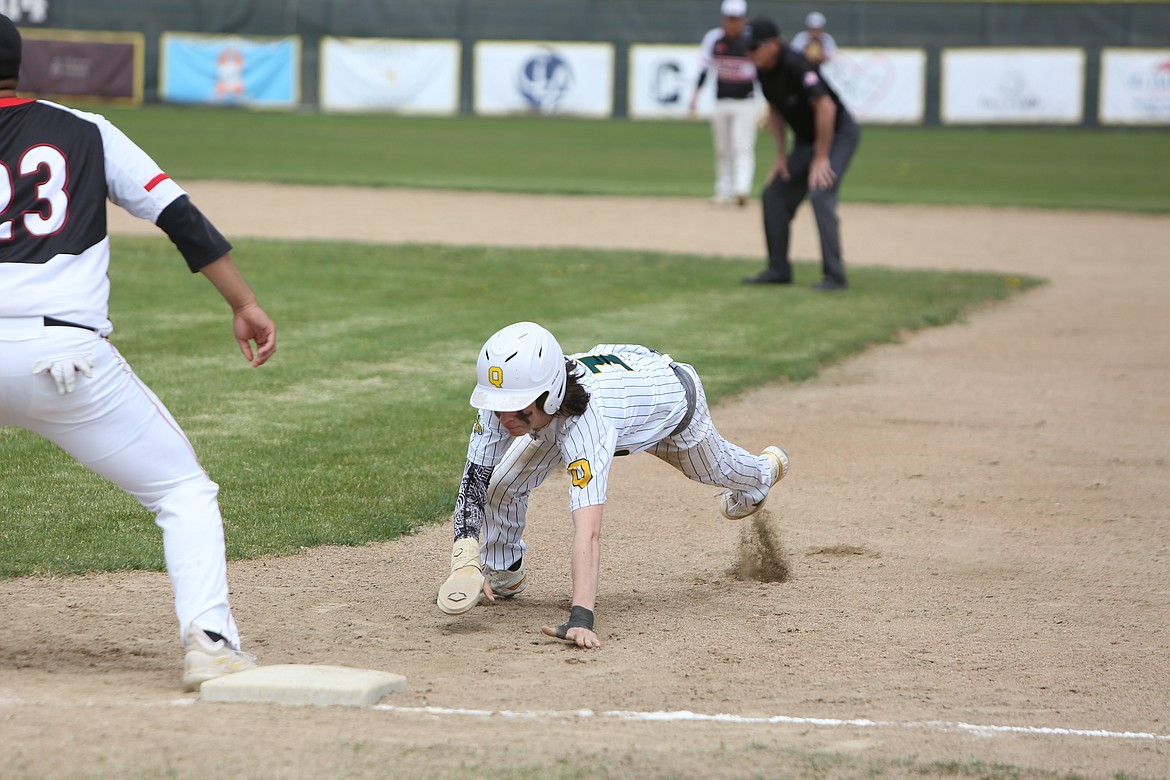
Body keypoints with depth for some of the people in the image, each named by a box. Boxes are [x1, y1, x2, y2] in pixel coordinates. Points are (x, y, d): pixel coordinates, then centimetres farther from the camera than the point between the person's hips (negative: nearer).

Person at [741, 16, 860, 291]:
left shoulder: (794, 65, -29)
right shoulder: (763, 70, -2)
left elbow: (825, 107, -32)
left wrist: (821, 158, -27)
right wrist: (781, 156, 9)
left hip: (838, 134, -9)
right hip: (805, 140, 9)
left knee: (820, 194, -24)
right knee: (774, 194, 8)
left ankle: (834, 275, -20)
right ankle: (778, 270, 17)